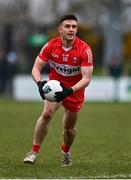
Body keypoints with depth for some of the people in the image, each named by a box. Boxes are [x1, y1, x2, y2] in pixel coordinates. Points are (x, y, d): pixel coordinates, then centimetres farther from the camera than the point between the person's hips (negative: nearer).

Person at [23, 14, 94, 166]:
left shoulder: (85, 50, -21)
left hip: (75, 90, 0)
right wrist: (39, 82, -33)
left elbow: (86, 78, -23)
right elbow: (36, 68, -12)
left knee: (69, 128, 8)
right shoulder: (51, 46, -15)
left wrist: (69, 91, -38)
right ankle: (34, 152, -17)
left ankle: (66, 151, 41)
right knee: (47, 113, -26)